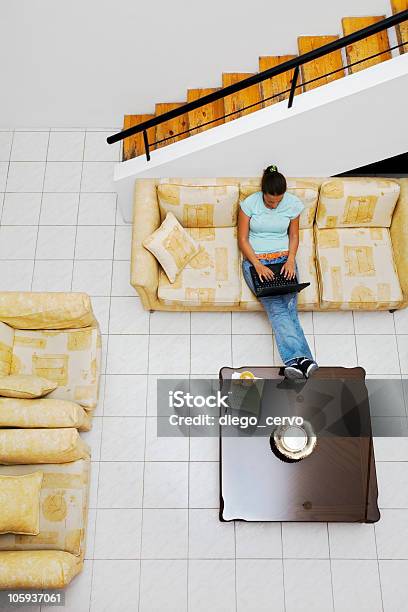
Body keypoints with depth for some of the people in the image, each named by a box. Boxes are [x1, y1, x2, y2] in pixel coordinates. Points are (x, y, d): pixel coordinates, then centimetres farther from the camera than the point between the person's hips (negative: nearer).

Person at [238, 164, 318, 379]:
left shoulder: (293, 204, 0)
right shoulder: (249, 204, -7)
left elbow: (294, 235, 10)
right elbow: (243, 239, -4)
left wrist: (290, 260, -7)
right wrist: (258, 265, -16)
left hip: (283, 259, 2)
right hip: (255, 260, -2)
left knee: (289, 307, -22)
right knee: (275, 306, -26)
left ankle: (296, 361, -34)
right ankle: (300, 359, -39)